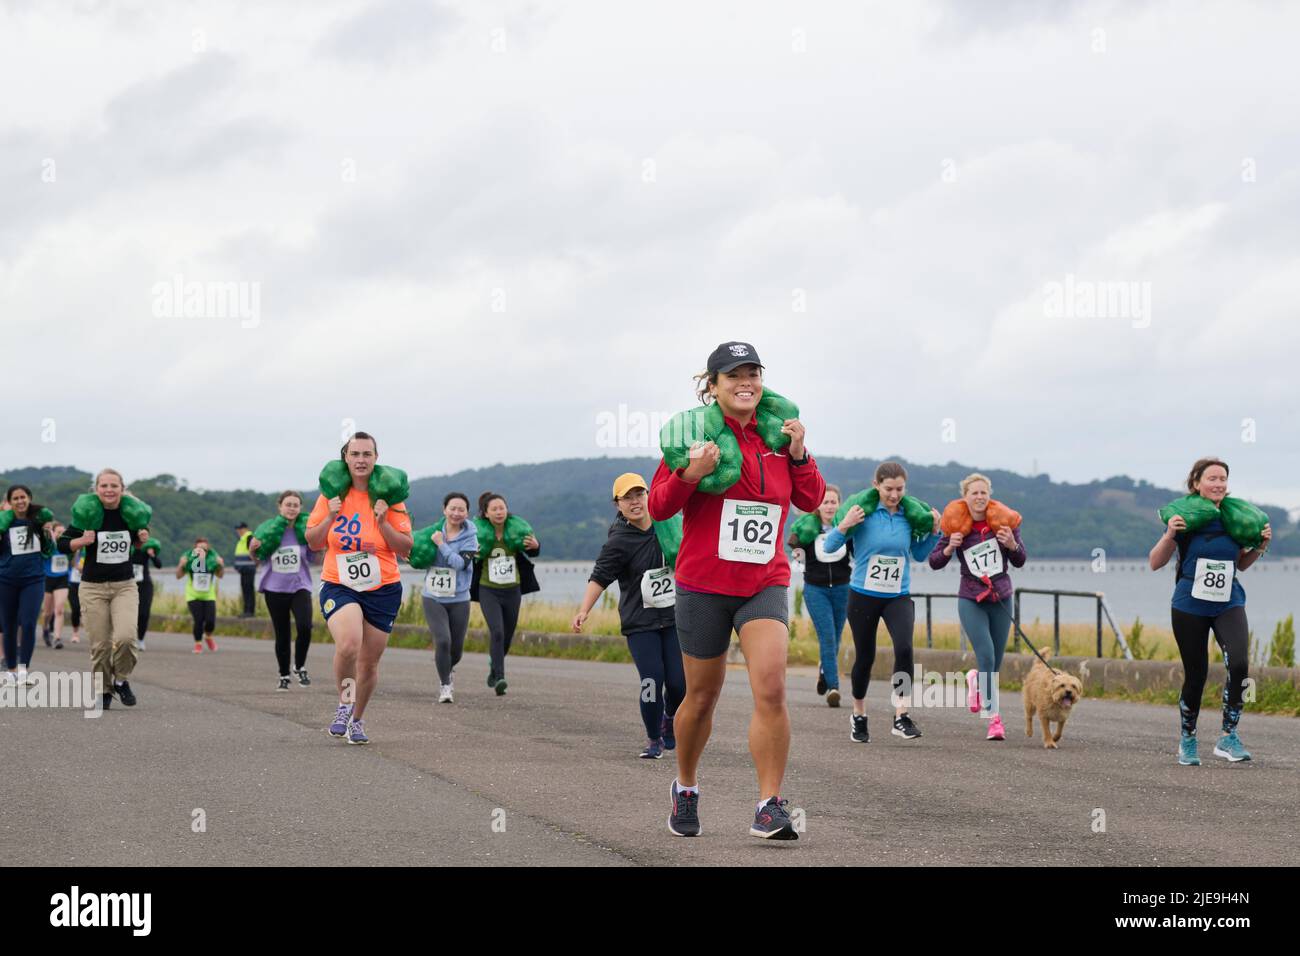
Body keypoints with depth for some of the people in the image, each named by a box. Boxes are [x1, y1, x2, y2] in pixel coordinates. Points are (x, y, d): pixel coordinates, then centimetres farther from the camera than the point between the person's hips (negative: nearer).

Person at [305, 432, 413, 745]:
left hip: (383, 589, 1)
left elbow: (406, 548, -2)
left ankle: (357, 719, 29)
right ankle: (345, 705, -3)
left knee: (369, 662, 6)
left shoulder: (388, 497, -1)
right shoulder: (332, 494, 2)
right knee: (348, 645, -27)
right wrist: (330, 517, -10)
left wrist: (383, 522, -16)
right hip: (339, 586, -1)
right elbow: (313, 543, 6)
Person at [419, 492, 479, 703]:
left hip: (458, 600, 0)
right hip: (432, 598, 0)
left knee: (456, 649, 9)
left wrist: (441, 544, -17)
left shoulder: (470, 537, -5)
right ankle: (445, 686, -2)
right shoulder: (435, 532, 2)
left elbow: (460, 563, -20)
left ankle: (447, 668, 44)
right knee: (443, 640, -17)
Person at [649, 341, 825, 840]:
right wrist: (690, 474, -24)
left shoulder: (777, 434, 6)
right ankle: (685, 788, 35)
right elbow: (658, 506, -5)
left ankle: (769, 808, -14)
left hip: (765, 583, 2)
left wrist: (799, 455, -4)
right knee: (702, 696, 10)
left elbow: (811, 500, 13)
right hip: (703, 586, -2)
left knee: (771, 688, -17)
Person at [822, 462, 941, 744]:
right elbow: (830, 546, -10)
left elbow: (919, 554, 15)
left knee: (904, 648, -22)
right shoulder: (863, 513, -10)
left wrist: (934, 532, 1)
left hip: (898, 597, 2)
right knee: (865, 657, 8)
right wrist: (845, 525, -26)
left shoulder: (909, 515, 0)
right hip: (863, 596, -2)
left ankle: (901, 716, -17)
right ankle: (858, 715, 31)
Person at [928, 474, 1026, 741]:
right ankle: (994, 718, -9)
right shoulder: (957, 526, -6)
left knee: (995, 663, 7)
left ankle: (977, 682, 41)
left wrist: (1012, 544, -19)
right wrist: (949, 548, -19)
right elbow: (934, 562, 0)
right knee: (987, 657, -17)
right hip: (971, 599, -2)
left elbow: (1020, 561, 1)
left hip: (1001, 598, 2)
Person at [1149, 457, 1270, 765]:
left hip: (1228, 604, 2)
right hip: (1190, 607, -2)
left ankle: (1228, 737, -11)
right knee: (1196, 676, 6)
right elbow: (1155, 564, -4)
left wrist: (1261, 546, 0)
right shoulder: (1185, 517, -7)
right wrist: (1169, 535, -20)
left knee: (1239, 664, -22)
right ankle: (1187, 740, 29)